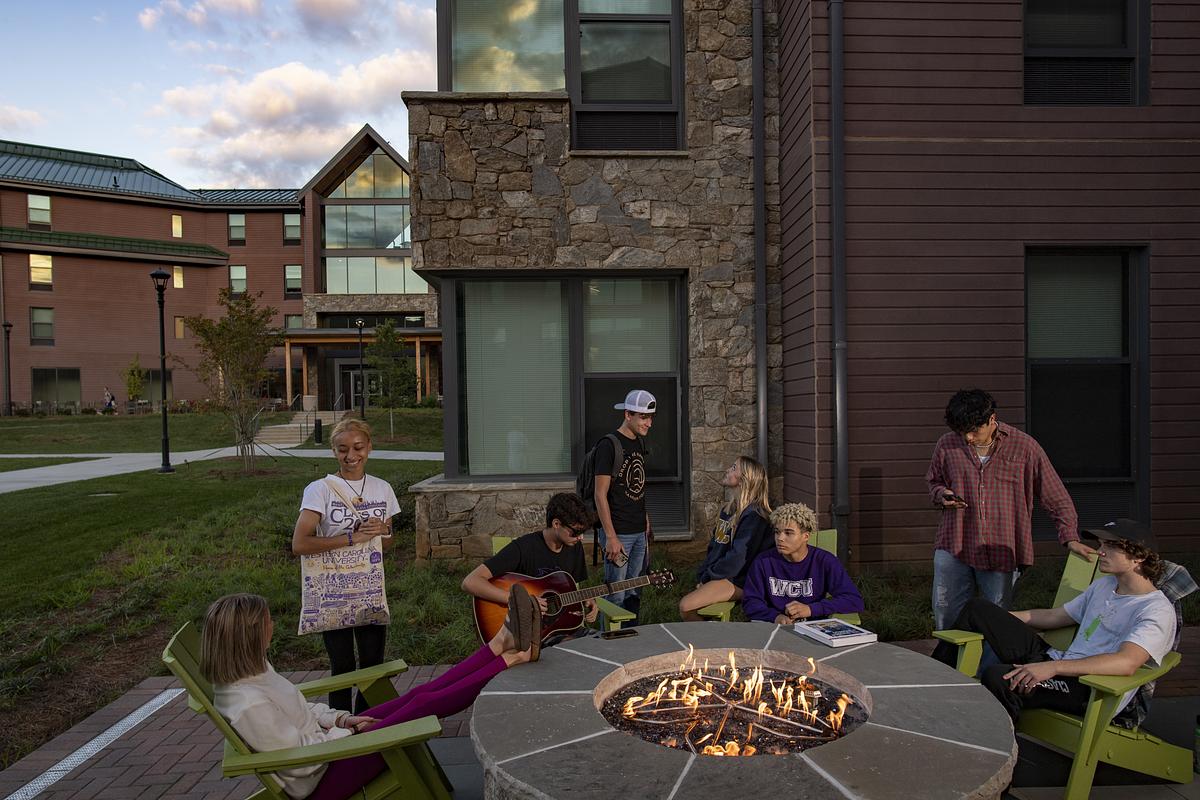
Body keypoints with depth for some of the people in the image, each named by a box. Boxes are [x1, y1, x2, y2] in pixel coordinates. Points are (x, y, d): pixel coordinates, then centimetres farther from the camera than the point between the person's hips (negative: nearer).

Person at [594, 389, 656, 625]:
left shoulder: (639, 444, 12)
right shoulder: (609, 445, -13)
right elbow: (600, 495, -16)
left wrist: (647, 523, 16)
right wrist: (611, 537, -19)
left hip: (640, 533, 8)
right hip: (619, 534, -8)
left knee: (634, 593, 15)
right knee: (616, 596, -1)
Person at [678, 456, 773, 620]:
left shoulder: (754, 515, -14)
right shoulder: (729, 509, 16)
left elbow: (738, 556, -18)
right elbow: (713, 547, 17)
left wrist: (706, 578, -12)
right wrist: (702, 575, 4)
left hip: (738, 581, -9)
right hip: (721, 576, 9)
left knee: (686, 606, -21)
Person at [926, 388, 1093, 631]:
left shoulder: (1024, 447, -4)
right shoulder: (946, 445, 1)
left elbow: (1056, 498, 2)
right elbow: (933, 482, 19)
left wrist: (1070, 538, -7)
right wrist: (942, 495, -4)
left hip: (1002, 552, -1)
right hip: (953, 547, 2)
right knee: (946, 617, 6)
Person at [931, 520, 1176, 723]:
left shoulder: (1157, 609, -11)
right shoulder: (1104, 585, 18)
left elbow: (1126, 662, -27)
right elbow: (1054, 616, 26)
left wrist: (1053, 668, -35)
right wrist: (998, 617, 22)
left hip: (1092, 694, -9)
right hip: (1060, 665, 9)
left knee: (998, 677, -35)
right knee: (978, 608, 2)